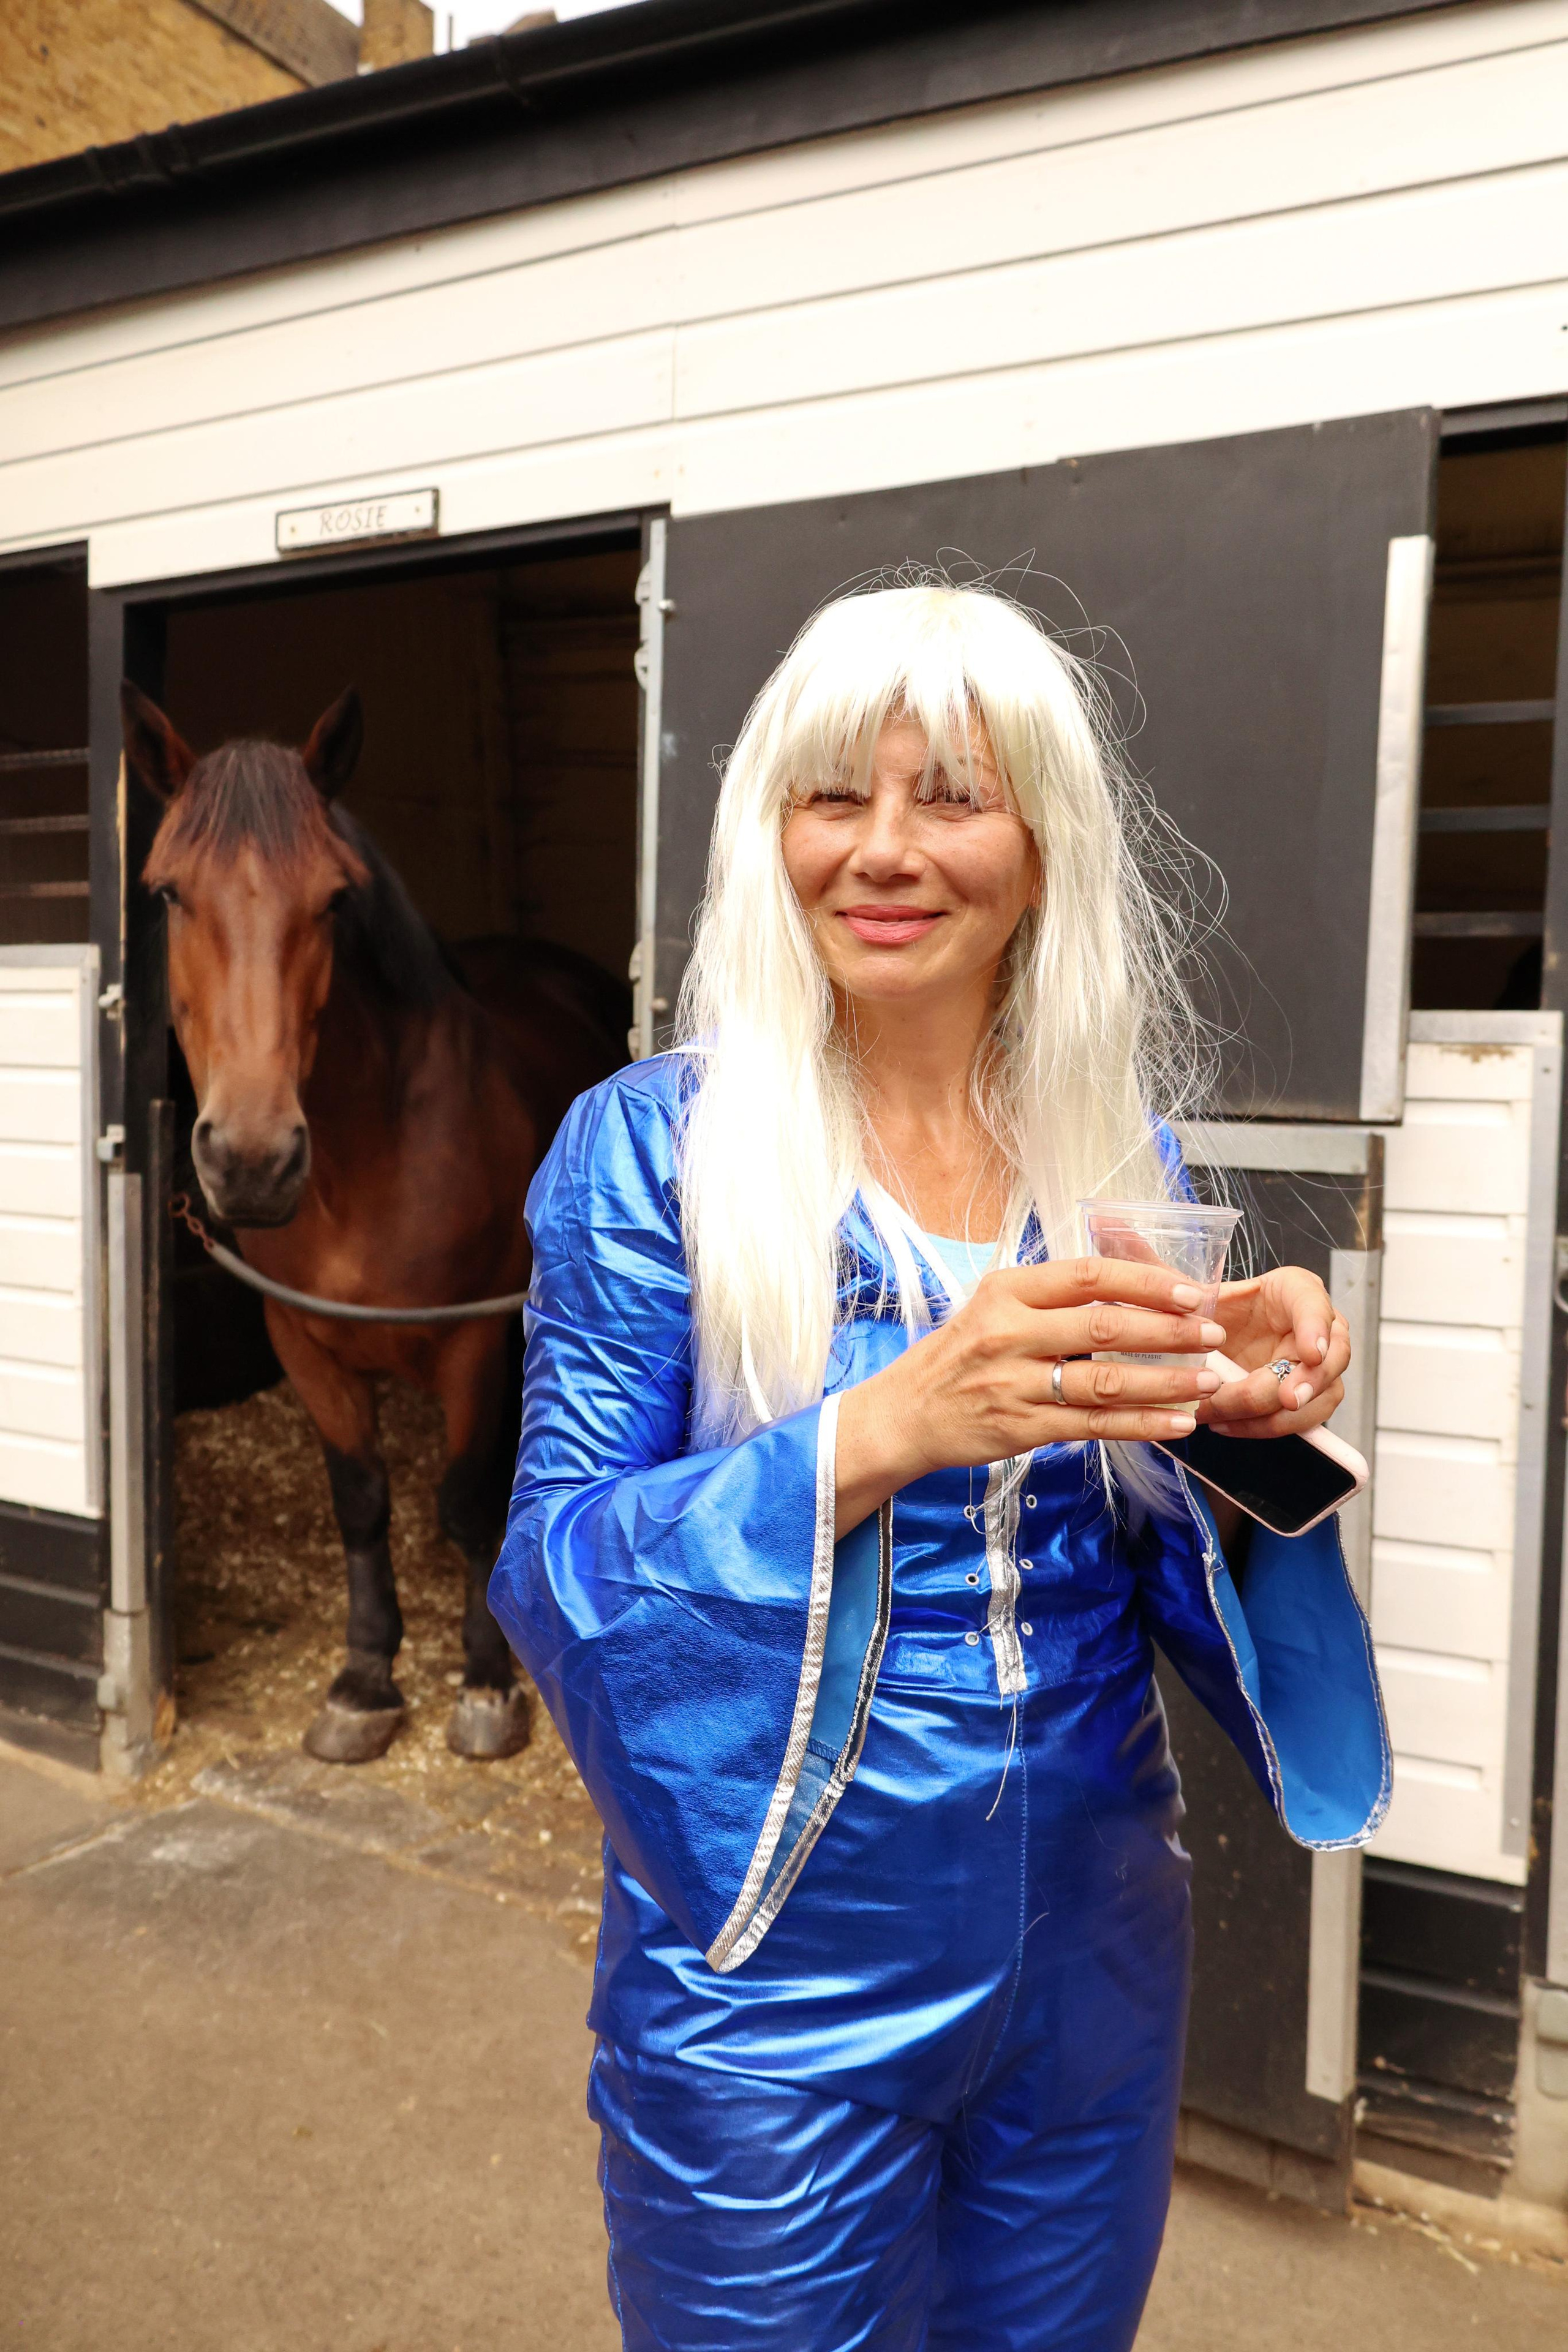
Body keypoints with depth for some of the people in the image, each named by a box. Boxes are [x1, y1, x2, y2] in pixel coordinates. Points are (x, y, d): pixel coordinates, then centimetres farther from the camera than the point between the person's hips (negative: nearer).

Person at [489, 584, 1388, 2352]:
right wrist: (886, 1429, -32)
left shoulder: (1124, 1155, -2)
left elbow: (1169, 1581, 4)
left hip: (1091, 1955, 4)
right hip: (777, 1963, -3)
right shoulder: (653, 1145, -12)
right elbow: (552, 1575, -17)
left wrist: (1251, 1414, -18)